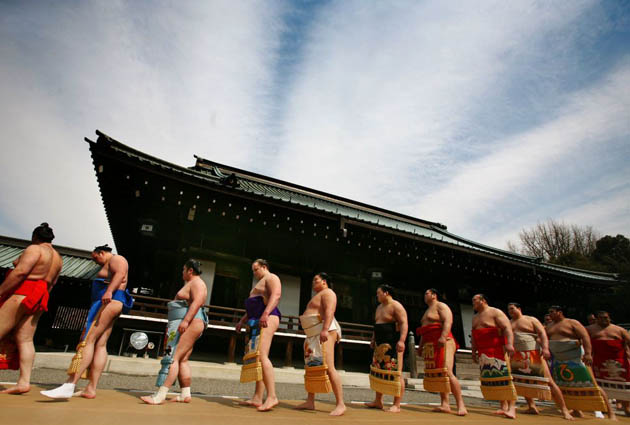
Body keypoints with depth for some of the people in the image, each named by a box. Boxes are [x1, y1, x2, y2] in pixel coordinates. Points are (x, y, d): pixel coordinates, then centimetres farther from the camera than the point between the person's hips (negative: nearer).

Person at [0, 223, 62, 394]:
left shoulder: (35, 249, -7)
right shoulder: (57, 257, 19)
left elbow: (20, 271, -19)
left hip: (21, 294, -8)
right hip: (39, 299, 8)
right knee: (25, 340, 5)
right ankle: (24, 381, 0)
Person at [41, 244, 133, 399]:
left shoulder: (116, 259, 1)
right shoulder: (107, 266, 34)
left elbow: (120, 274, -19)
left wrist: (109, 291, -33)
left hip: (111, 301, -10)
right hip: (108, 304, 10)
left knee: (88, 339, -18)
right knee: (100, 345, 2)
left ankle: (69, 386, -25)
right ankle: (91, 389, -1)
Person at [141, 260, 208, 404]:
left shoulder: (196, 282, -5)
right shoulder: (190, 284, 27)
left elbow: (197, 302, -21)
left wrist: (185, 321, -30)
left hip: (190, 323, -10)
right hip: (184, 325, 10)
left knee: (173, 357, -14)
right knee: (182, 360, 8)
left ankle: (160, 396, -17)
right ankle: (185, 394, 10)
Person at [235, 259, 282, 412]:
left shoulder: (271, 278, 1)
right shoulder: (259, 283, 31)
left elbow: (276, 295, -20)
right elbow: (252, 307, 34)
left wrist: (266, 313, -32)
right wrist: (242, 321, 24)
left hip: (267, 318, -10)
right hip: (257, 321, 10)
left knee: (262, 355, -21)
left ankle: (272, 396, -24)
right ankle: (257, 398, 6)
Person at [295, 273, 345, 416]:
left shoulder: (327, 292, -4)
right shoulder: (318, 295, 28)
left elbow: (329, 311, -20)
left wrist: (325, 330, -31)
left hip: (325, 332, -11)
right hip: (315, 334, 11)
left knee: (329, 368, -16)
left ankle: (340, 404, -14)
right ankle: (310, 402, 15)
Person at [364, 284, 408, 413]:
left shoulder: (396, 306, -9)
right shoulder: (379, 307, 19)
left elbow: (404, 323, -18)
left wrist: (401, 340, -27)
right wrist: (373, 339, 21)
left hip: (393, 344, -9)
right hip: (381, 344, 9)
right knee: (378, 371, 10)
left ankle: (397, 405, 1)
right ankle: (378, 401, 19)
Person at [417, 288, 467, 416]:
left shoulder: (441, 306, 0)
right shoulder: (428, 311, 26)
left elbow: (448, 321, -17)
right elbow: (425, 331, 27)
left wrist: (443, 336, -30)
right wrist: (421, 345, 21)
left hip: (443, 343, -9)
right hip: (431, 346, 9)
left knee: (447, 373, -17)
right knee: (437, 374, 3)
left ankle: (461, 405, -15)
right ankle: (444, 405, 4)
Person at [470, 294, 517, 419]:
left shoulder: (495, 312, -4)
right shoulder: (475, 318, 19)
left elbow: (507, 328, -15)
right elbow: (474, 336, 21)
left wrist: (509, 343, -28)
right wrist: (474, 351, 16)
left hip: (498, 350, -7)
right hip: (484, 353, 7)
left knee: (504, 376, -11)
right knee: (489, 378, 2)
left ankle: (512, 408, -10)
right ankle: (504, 406, 7)